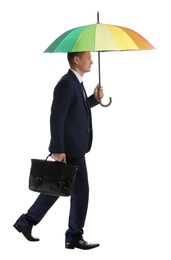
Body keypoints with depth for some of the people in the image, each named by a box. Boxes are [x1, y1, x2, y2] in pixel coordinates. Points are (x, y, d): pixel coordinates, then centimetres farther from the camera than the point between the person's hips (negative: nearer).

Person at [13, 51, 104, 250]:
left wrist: (95, 98, 9)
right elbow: (56, 118, -22)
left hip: (72, 148, 10)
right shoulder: (66, 83, -18)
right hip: (69, 149, -10)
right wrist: (57, 150, -23)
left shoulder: (75, 82, 13)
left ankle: (27, 222, 23)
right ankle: (74, 237, 9)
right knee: (80, 191, -1)